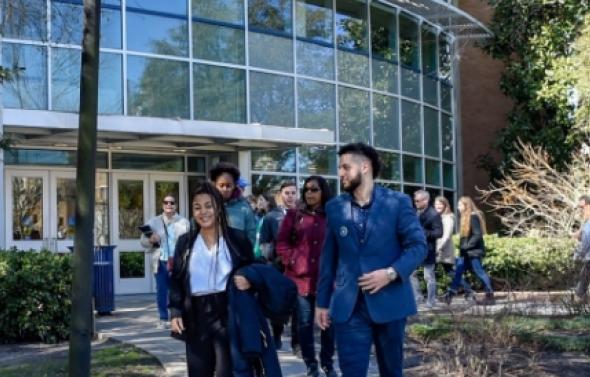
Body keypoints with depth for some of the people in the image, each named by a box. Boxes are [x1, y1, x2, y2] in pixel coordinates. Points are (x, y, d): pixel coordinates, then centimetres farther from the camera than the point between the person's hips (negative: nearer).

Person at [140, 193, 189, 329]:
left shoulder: (184, 222, 6)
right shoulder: (153, 222, 9)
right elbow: (142, 240, 9)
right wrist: (150, 240, -14)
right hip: (160, 262, 1)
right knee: (161, 291, 3)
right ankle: (163, 319, 12)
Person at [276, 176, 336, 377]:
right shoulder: (294, 215, 5)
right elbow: (281, 242, 6)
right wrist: (291, 261, -6)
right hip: (300, 279, 0)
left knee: (328, 322, 7)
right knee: (305, 324, 6)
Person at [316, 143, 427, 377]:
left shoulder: (398, 202, -2)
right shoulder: (334, 207, 7)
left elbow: (418, 245, -3)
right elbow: (328, 257, 11)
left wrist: (392, 273, -18)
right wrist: (322, 301, 10)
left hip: (389, 302, -1)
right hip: (348, 306, 2)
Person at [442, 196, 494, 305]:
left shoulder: (473, 217, -14)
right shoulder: (465, 217, 14)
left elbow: (478, 235, -21)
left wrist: (467, 245, -20)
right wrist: (462, 247, 11)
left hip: (474, 251, -10)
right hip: (465, 252, 10)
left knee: (479, 272, -4)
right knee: (458, 271, 7)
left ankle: (490, 295, 5)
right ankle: (450, 294, 8)